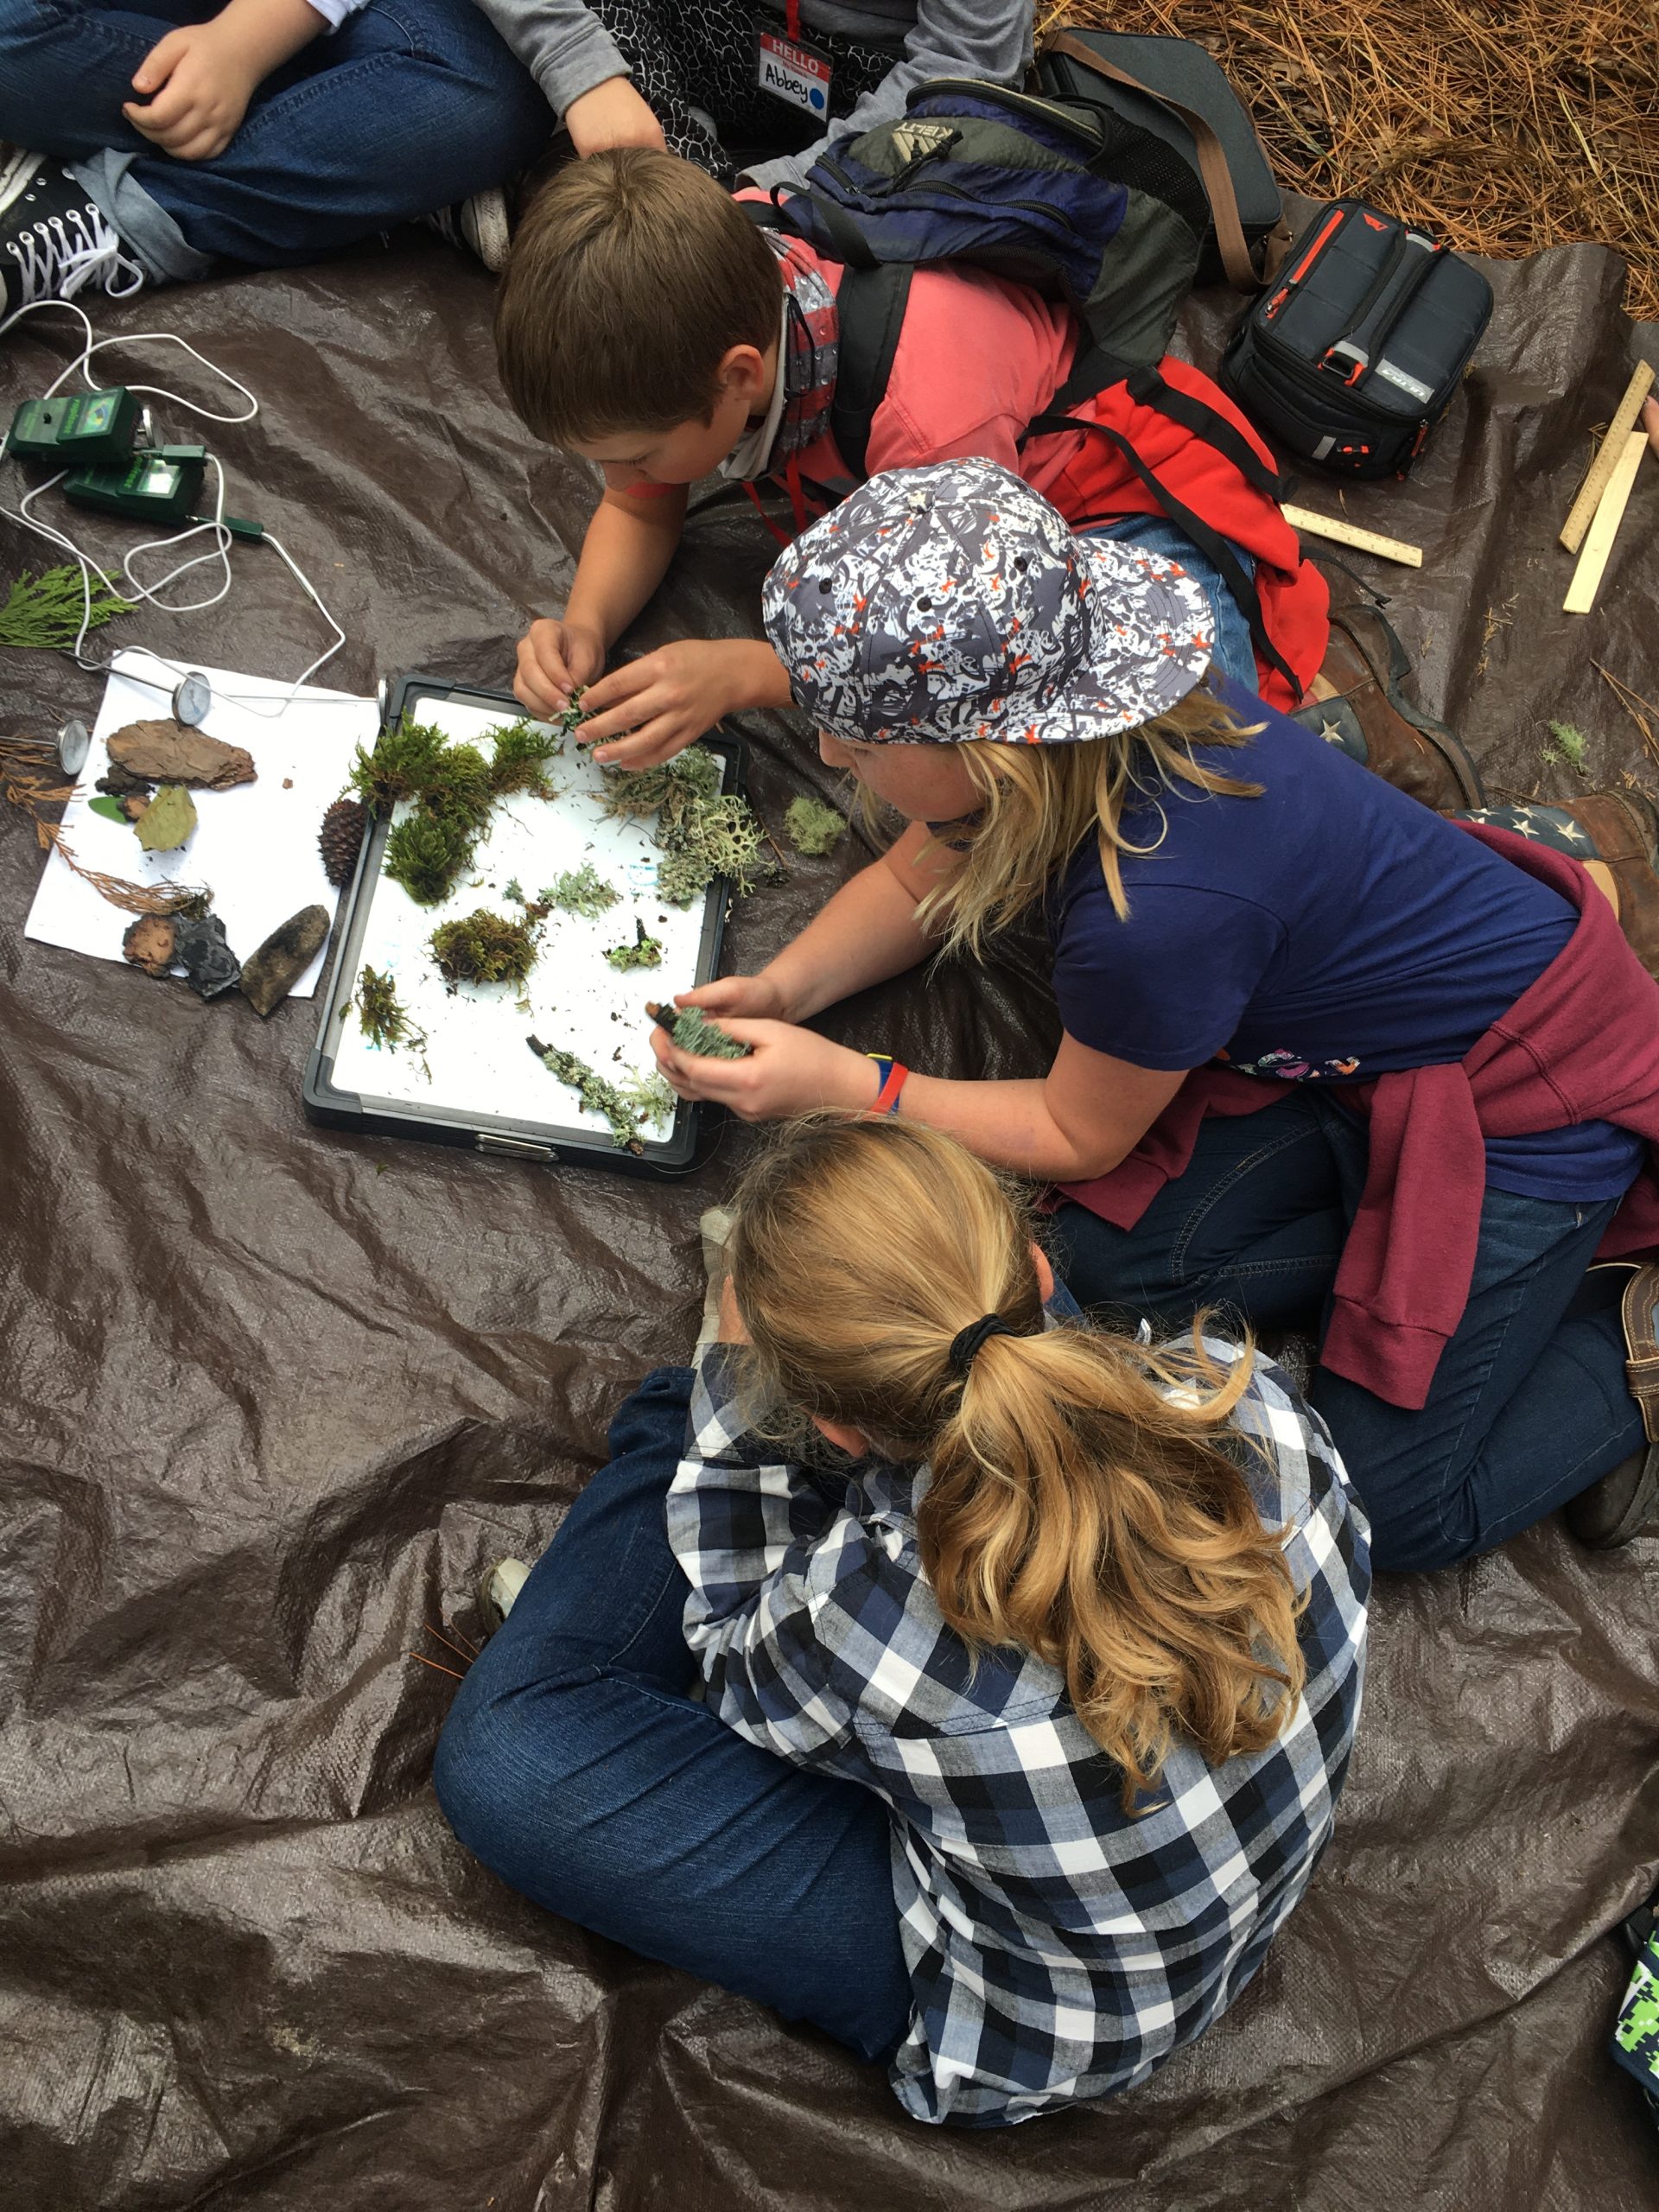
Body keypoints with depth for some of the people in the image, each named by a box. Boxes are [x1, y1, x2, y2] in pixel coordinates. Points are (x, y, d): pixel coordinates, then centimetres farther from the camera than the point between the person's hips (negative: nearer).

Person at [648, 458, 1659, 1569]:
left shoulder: (1160, 909, -39)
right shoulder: (1070, 711, -15)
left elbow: (1078, 1136, -17)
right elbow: (918, 878, 7)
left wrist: (837, 1082, -16)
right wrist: (782, 990, -9)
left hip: (1528, 1100, -8)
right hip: (1358, 1037, 8)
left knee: (1392, 1505, -7)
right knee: (1114, 1265, -5)